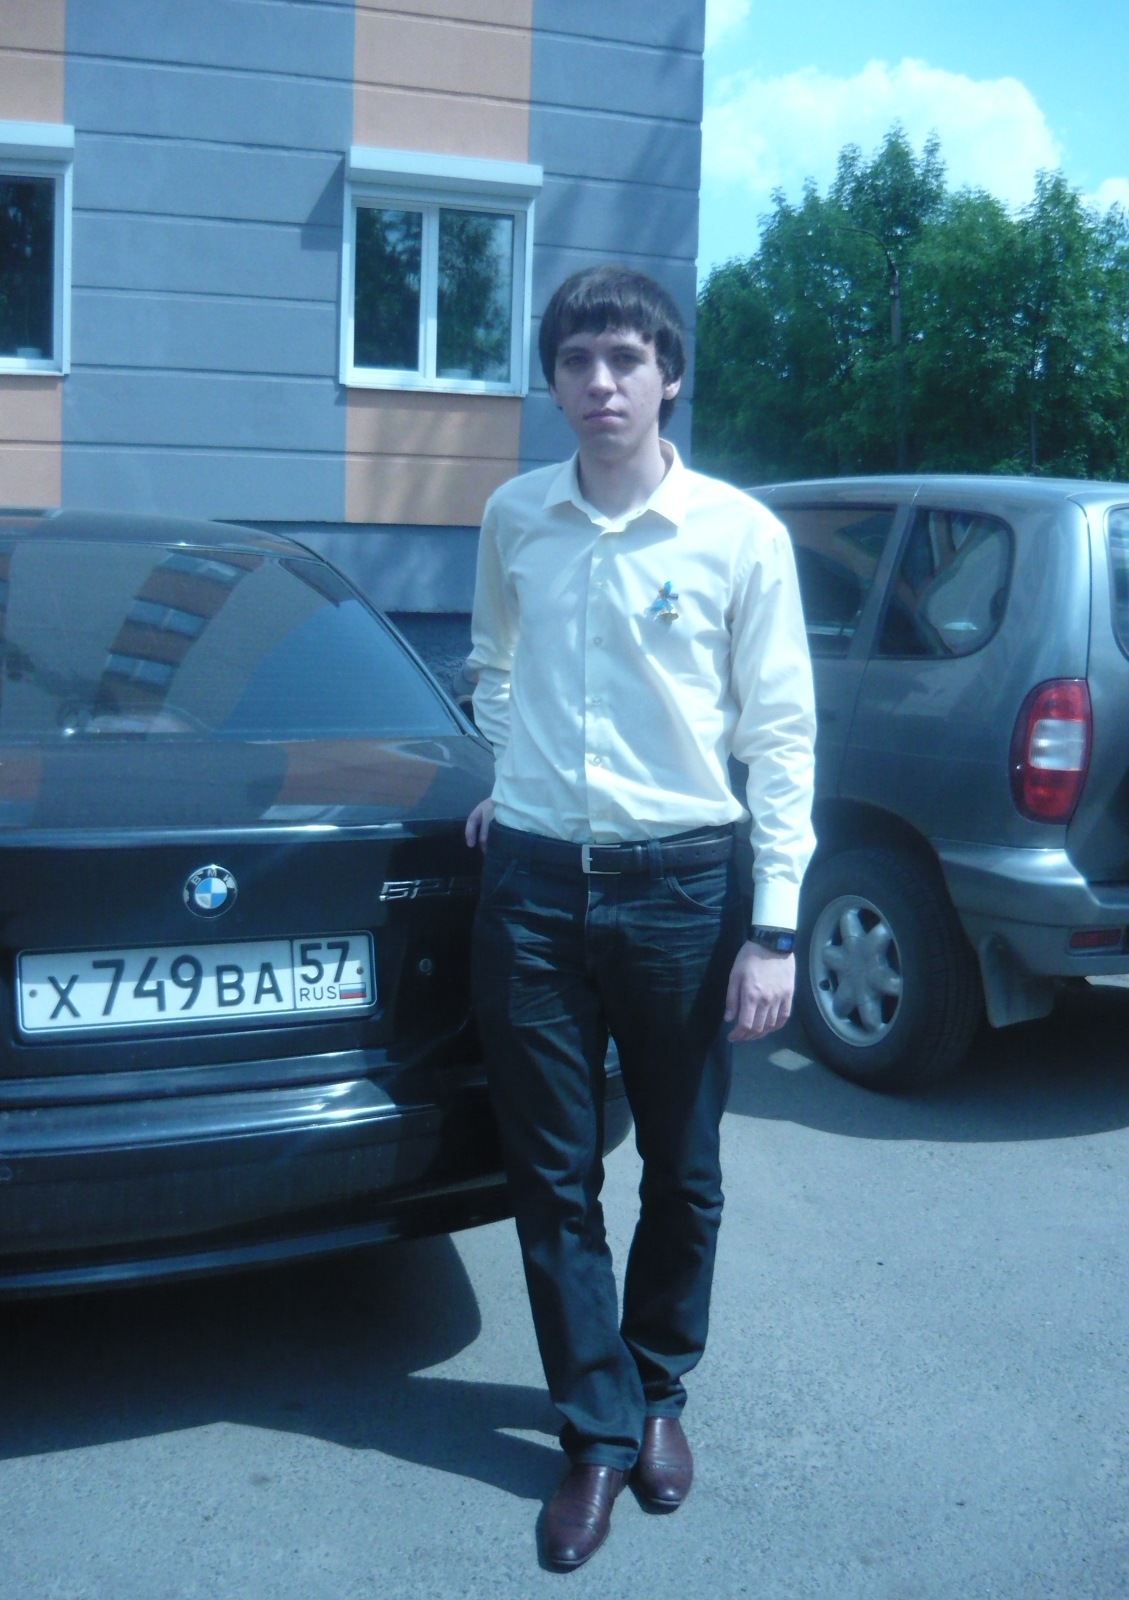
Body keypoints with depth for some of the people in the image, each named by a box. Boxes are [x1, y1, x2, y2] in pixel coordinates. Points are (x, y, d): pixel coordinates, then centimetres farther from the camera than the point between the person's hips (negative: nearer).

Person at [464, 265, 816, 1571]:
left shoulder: (740, 534, -6)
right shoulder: (512, 518, 3)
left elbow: (781, 735, -5)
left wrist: (773, 927, -8)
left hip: (680, 885, -2)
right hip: (533, 884, 2)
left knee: (683, 1171, 12)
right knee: (552, 1176, 6)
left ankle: (658, 1390, 36)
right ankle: (598, 1433, 22)